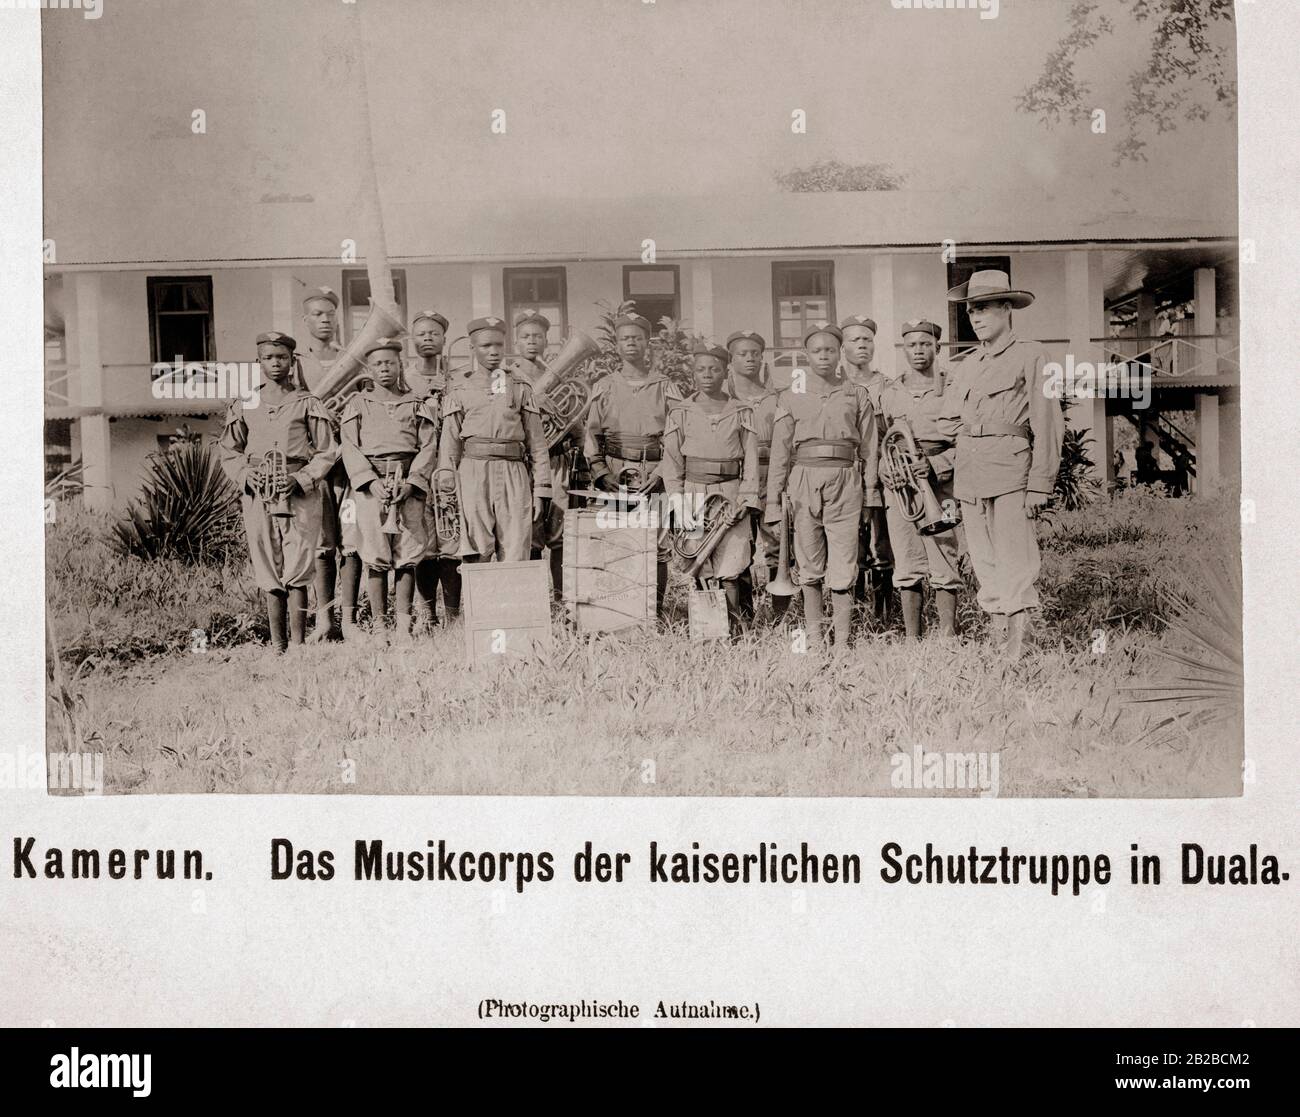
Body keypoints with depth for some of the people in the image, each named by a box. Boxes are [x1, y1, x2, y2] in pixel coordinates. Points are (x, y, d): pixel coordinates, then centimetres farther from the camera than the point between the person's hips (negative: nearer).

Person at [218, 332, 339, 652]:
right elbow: (228, 449, 19)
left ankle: (298, 644, -4)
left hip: (299, 494, -2)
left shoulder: (308, 404, 6)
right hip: (257, 495, 3)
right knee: (268, 573, 4)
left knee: (297, 572, -7)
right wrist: (245, 476, 1)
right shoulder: (244, 406, 13)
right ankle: (277, 646, 8)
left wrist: (301, 479, -8)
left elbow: (328, 451, 5)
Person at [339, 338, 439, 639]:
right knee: (375, 558, -4)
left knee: (406, 557, -2)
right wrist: (372, 481, -12)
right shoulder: (357, 404, 13)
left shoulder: (417, 405, 14)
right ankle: (378, 626, 0)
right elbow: (350, 447, 3)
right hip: (370, 484, -1)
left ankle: (403, 626, 3)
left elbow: (428, 447, 6)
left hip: (409, 484, 1)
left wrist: (410, 482, -9)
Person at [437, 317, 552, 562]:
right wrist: (446, 476, -7)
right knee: (476, 557, -7)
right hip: (474, 473, -1)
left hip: (514, 474, 1)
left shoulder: (520, 390, 14)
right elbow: (450, 441, 7)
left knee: (515, 559, -7)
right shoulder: (459, 392, 13)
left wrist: (541, 490, 5)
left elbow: (537, 444, 12)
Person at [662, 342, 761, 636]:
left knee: (730, 571, -7)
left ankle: (734, 631, -2)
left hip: (731, 496, 0)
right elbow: (671, 461, 4)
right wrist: (678, 502, -6)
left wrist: (745, 499, -6)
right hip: (693, 495, 0)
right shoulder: (680, 413, 7)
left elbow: (750, 460, 5)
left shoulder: (741, 413, 8)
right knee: (700, 572, 0)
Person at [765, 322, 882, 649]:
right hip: (804, 481, 1)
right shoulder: (791, 396, 8)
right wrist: (773, 498, 4)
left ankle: (842, 643, -1)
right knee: (809, 567, 6)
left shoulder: (857, 395, 9)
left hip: (845, 482, -1)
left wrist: (871, 492, 4)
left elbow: (869, 447, 10)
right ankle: (813, 639, 15)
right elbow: (780, 451, 8)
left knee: (843, 568, -5)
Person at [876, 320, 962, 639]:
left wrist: (935, 465, -14)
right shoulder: (889, 393, 15)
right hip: (898, 487, 3)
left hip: (940, 484, -3)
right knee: (907, 568, 4)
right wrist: (887, 472, -2)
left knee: (944, 565, -6)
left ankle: (947, 638, -1)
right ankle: (911, 641, 10)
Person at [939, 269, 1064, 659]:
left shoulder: (1030, 356, 1)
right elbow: (947, 420, 21)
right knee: (985, 568, 7)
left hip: (1010, 471, -6)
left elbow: (1048, 425, -4)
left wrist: (1040, 485, -9)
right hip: (969, 477, 6)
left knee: (1015, 568, -8)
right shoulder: (967, 366, 19)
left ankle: (1018, 659, -7)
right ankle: (997, 650, 12)